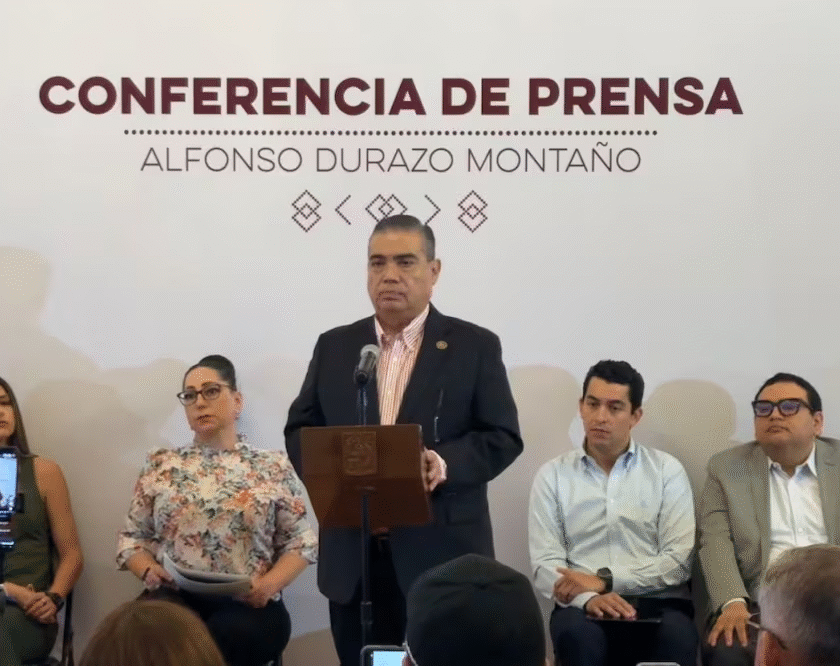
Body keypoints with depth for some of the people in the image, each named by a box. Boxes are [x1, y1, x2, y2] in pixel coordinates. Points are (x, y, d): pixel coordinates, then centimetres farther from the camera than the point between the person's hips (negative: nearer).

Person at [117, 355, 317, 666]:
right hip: (174, 599, 0)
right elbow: (132, 537, 15)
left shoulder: (273, 467, 11)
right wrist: (148, 570, -7)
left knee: (229, 633, -35)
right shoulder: (161, 466, 15)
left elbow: (300, 540, 8)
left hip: (245, 605, 0)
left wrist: (270, 584, -10)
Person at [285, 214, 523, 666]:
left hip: (443, 554, -3)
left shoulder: (475, 346, 2)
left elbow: (503, 437, -3)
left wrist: (445, 464, -21)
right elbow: (300, 428, 12)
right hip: (354, 556, 3)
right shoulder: (334, 346, 12)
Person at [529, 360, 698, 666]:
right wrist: (589, 598, -18)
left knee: (677, 635, -36)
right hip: (583, 606, 0)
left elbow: (679, 561, 1)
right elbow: (545, 563, 2)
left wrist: (604, 580, -10)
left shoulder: (667, 470, 10)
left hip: (658, 604, 0)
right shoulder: (552, 475, 11)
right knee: (577, 635, -36)